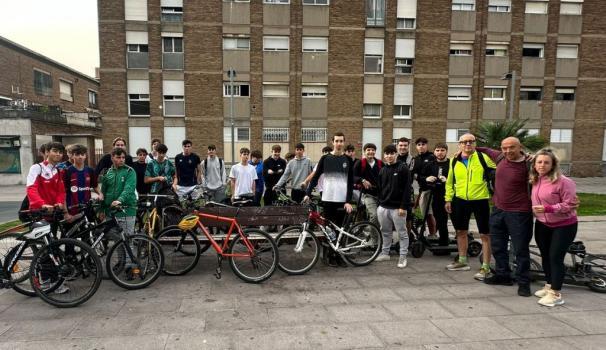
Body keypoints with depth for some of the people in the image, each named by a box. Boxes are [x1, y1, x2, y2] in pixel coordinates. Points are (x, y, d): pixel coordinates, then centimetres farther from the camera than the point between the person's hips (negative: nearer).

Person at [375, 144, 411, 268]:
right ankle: (385, 253, 28)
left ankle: (403, 256, 12)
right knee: (386, 232, 16)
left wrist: (404, 206, -15)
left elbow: (406, 189, -10)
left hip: (397, 208, -5)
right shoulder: (382, 170, 12)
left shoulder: (403, 168, -5)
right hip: (383, 207, 5)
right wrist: (379, 203, 7)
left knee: (402, 233, 3)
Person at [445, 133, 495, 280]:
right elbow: (450, 181, 14)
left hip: (480, 201, -4)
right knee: (461, 231, 15)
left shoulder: (483, 157, -7)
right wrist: (448, 199, 12)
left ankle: (485, 267, 13)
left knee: (485, 235, 2)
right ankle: (462, 261, 32)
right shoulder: (454, 161, 5)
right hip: (460, 201, 5)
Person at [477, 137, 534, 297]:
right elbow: (488, 151, 23)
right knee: (497, 246, 16)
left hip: (518, 213, -6)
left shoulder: (528, 164, -15)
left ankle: (523, 282, 17)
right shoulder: (500, 157, 1)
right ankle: (502, 275, 32)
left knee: (520, 249, 3)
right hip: (498, 210, 6)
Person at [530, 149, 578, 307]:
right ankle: (548, 286, 29)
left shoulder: (563, 182, -21)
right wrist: (537, 211, 6)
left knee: (555, 257, -7)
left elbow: (570, 204, -22)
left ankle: (556, 294, 3)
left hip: (563, 226, -7)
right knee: (545, 256, 13)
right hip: (542, 225, 7)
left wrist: (548, 208, -30)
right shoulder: (535, 181, 1)